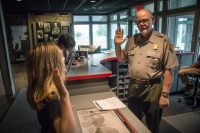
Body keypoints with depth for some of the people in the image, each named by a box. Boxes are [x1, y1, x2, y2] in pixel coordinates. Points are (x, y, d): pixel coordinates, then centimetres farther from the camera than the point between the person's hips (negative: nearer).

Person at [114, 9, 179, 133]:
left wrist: (165, 94, -15)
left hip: (153, 89, -4)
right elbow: (122, 59, 13)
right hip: (133, 87, 5)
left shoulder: (163, 40, -11)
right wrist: (117, 44, -3)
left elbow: (169, 70, -12)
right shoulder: (132, 40, 4)